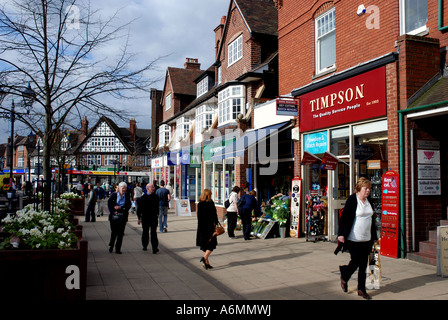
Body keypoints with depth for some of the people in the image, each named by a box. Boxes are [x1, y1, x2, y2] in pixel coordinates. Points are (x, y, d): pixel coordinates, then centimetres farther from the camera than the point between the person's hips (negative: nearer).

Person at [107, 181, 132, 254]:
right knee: (114, 232, 4)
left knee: (120, 233, 1)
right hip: (114, 216, -1)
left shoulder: (127, 195, 5)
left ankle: (118, 248, 10)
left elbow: (128, 205, 0)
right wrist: (113, 212, -13)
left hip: (123, 216, 1)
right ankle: (111, 245, 27)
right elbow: (109, 204, -2)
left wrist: (120, 208, -12)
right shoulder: (114, 195, 1)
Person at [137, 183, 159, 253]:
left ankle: (155, 248, -9)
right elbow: (139, 208, -3)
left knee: (154, 232, -6)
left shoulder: (156, 197, 4)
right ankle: (145, 246, 29)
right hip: (145, 218, -1)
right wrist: (139, 218, -4)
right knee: (145, 232, 12)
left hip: (154, 218, 1)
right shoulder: (143, 197, -6)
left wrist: (157, 214, 16)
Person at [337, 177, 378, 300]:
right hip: (354, 239, -6)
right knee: (355, 261, -1)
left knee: (363, 264, 8)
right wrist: (341, 234, -20)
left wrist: (374, 236, 19)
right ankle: (344, 278, 28)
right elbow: (344, 217, -13)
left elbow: (371, 219, 19)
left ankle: (361, 289, 18)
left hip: (367, 239, 6)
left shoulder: (369, 201, 10)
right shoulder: (352, 200, -9)